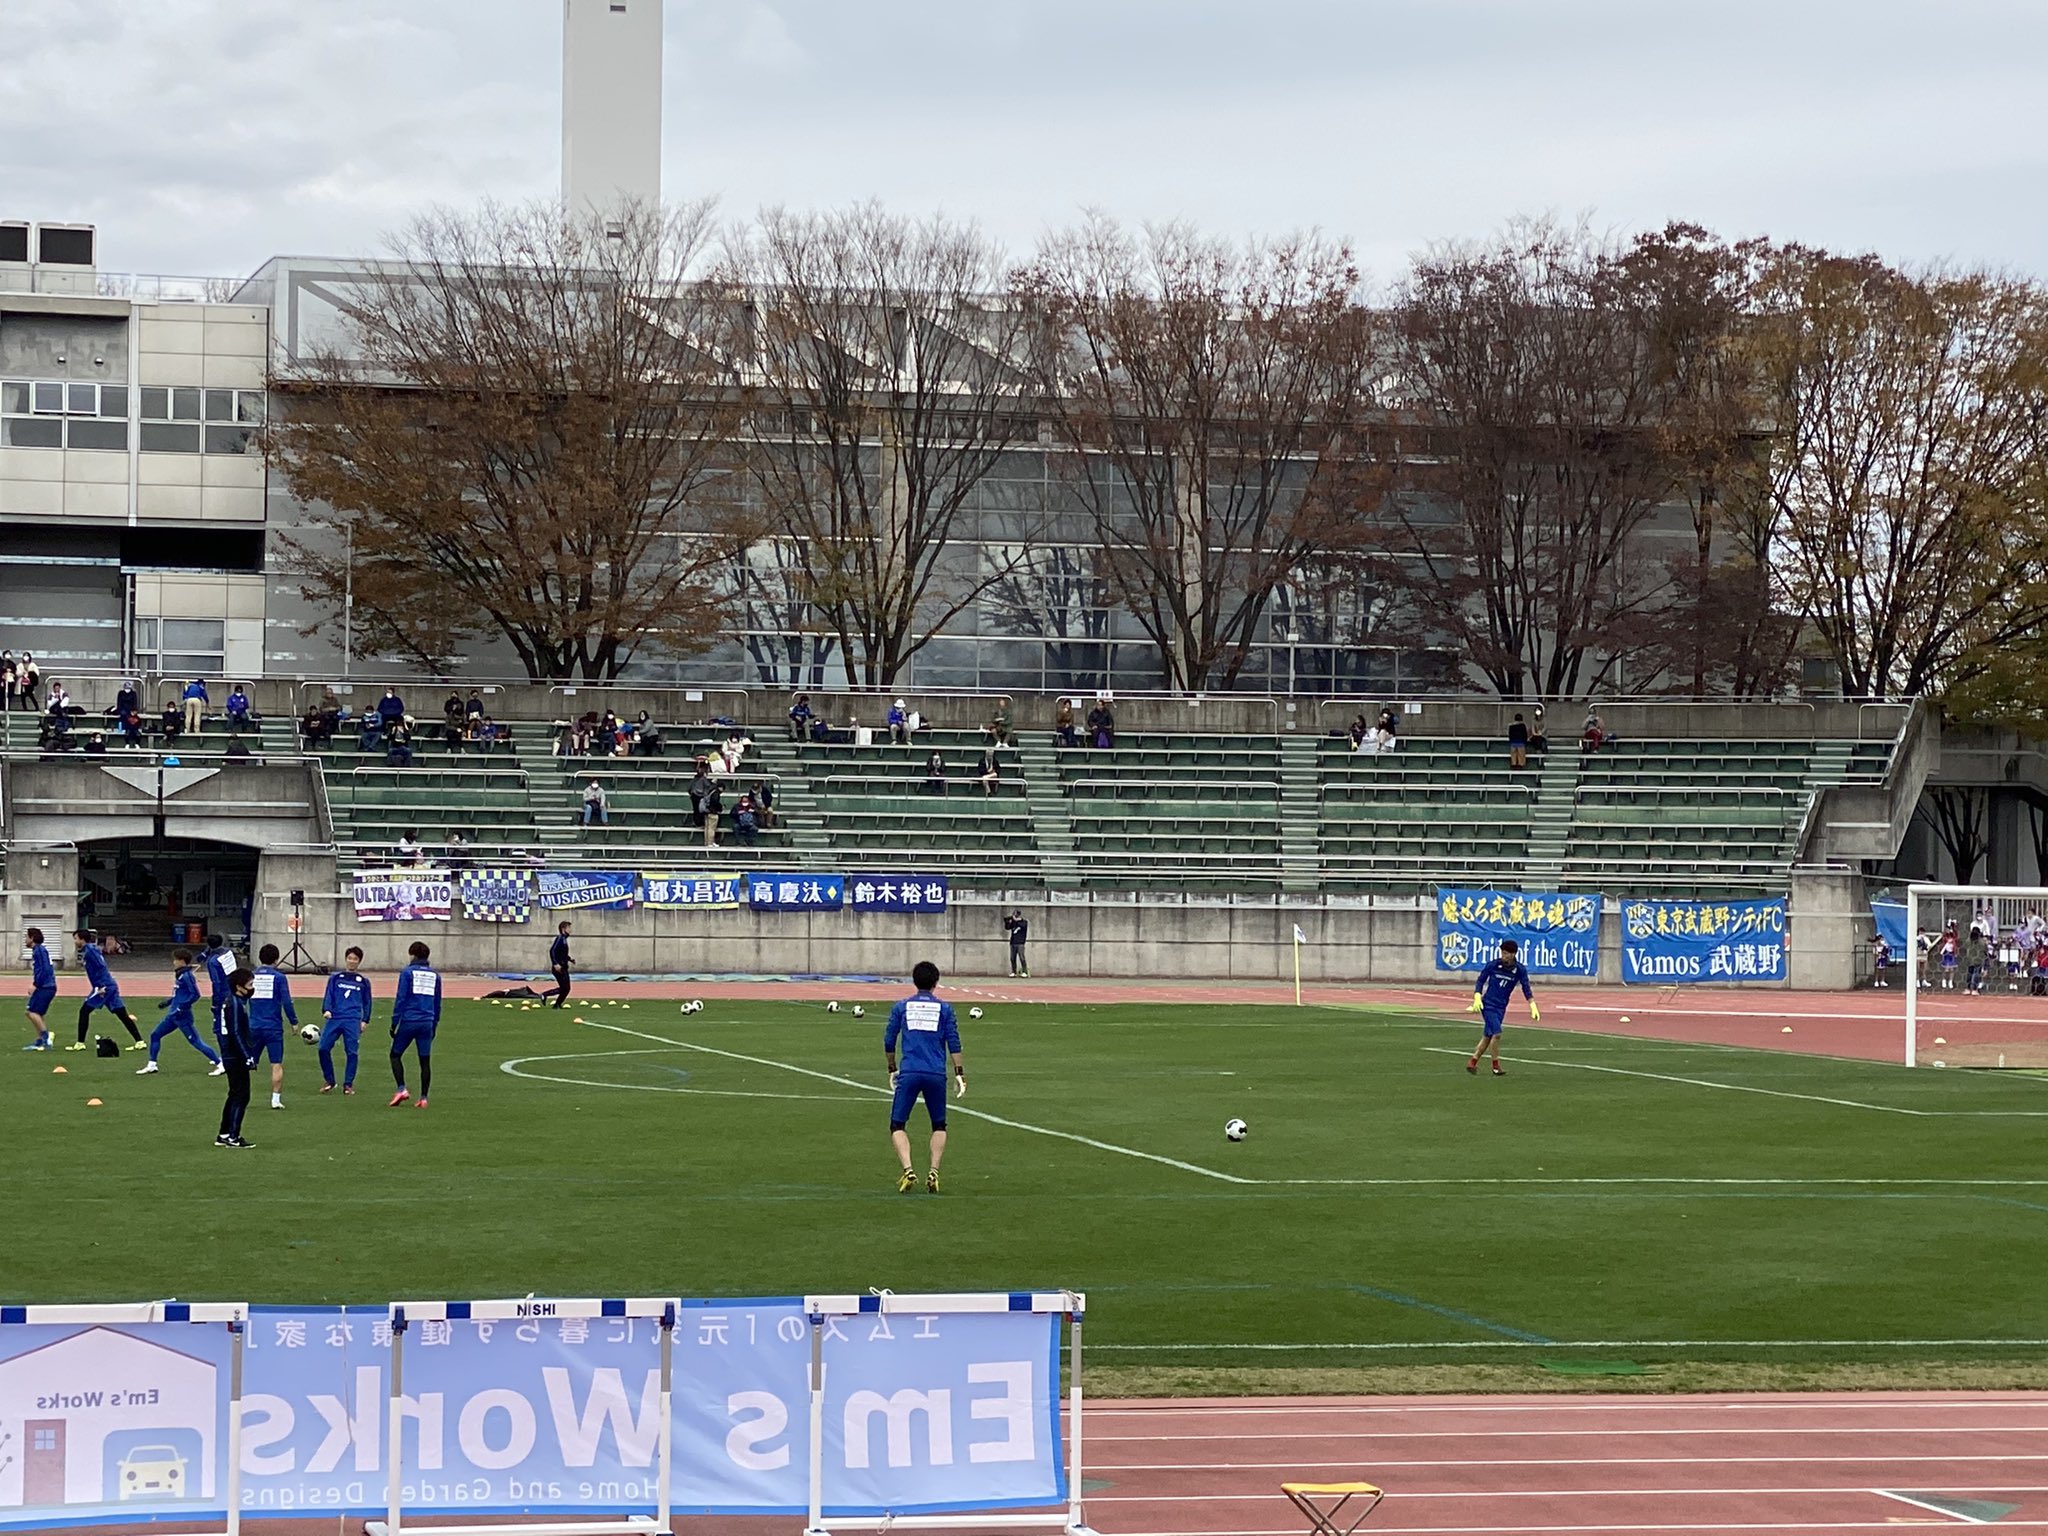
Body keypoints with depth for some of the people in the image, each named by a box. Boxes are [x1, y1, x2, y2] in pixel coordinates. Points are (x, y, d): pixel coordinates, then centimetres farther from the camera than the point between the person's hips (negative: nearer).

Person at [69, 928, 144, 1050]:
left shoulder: (89, 950, -11)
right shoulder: (89, 949, 18)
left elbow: (101, 966, -21)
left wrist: (101, 987, -22)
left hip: (104, 986, -9)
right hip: (111, 986, 9)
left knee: (84, 1011, -3)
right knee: (123, 1015, 7)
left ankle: (80, 1044, -3)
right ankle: (140, 1042, 4)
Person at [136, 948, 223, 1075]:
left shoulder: (187, 976, -16)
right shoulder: (179, 975, 11)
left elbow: (195, 994, -22)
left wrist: (182, 1006, -25)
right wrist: (168, 1003, 22)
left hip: (183, 1017, -10)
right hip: (173, 1015, 10)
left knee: (196, 1041, -8)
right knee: (155, 1035, 13)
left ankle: (220, 1064, -4)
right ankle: (151, 1065, 21)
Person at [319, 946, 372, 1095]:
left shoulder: (363, 981, 15)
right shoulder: (335, 978, 14)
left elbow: (367, 1002, 19)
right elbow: (328, 995, 8)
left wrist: (365, 1020, 8)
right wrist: (326, 1010, -11)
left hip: (353, 1020, -1)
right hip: (334, 1017, 1)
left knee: (352, 1052, -6)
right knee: (323, 1048, -9)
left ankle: (348, 1084, 5)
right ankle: (329, 1081, 8)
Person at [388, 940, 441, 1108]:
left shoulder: (407, 972, -3)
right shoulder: (435, 975, 11)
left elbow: (400, 999, -7)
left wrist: (394, 1023, -3)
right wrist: (434, 1025, 23)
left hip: (409, 1021, -4)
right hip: (427, 1024, 4)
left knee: (395, 1055, 9)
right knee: (425, 1061, 6)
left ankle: (401, 1089, -6)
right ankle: (423, 1098, 6)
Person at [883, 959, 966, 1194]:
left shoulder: (901, 1007, 10)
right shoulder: (944, 1009, 8)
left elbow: (889, 1042, 11)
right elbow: (953, 1043, 3)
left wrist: (891, 1070, 23)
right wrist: (959, 1073, 5)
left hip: (909, 1073, -1)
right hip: (937, 1075, 1)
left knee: (897, 1125, 3)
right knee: (939, 1126, 17)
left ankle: (908, 1170, -16)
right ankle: (933, 1172, 3)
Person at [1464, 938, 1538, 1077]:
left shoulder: (1519, 970, -5)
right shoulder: (1492, 965, -10)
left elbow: (1526, 988, -3)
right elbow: (1480, 981, -2)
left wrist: (1533, 1006, -14)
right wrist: (1477, 998, -16)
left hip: (1501, 1007, 4)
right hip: (1488, 1003, -4)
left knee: (1488, 1036, 8)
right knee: (1496, 1033, -16)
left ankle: (1473, 1062, 22)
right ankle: (1496, 1066, -4)